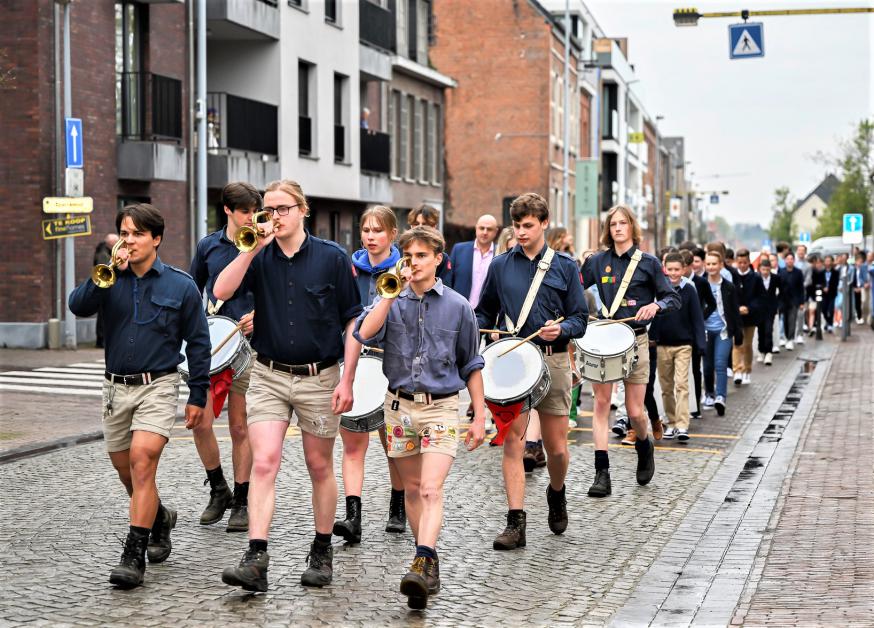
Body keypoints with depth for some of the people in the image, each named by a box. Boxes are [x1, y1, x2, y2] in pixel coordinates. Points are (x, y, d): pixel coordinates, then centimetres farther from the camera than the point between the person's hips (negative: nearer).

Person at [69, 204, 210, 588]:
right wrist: (107, 274, -24)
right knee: (126, 471, 14)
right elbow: (78, 306, -13)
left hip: (157, 386, -4)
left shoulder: (181, 286, -1)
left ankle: (134, 554, -18)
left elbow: (198, 343, 3)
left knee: (142, 460, -20)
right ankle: (160, 518, 42)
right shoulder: (112, 280, 4)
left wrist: (198, 396, 0)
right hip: (116, 387, 4)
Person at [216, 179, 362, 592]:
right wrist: (253, 248, -17)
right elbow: (221, 292, -12)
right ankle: (256, 559, -14)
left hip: (319, 378, -1)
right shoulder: (261, 258, 3)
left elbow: (352, 322, -2)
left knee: (319, 466, 10)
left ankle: (322, 553, 24)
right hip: (269, 376, 1)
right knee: (263, 463, -10)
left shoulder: (332, 258, -3)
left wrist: (346, 380, -8)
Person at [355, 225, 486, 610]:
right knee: (412, 489, 12)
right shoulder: (390, 301, 4)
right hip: (400, 405, 3)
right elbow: (365, 334, -16)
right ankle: (429, 561, 25)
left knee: (430, 490, -17)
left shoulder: (458, 306, 2)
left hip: (441, 407, -3)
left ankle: (422, 565, -27)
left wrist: (479, 416, 6)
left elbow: (471, 365, 8)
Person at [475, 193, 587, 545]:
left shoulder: (564, 267, 5)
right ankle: (515, 523, -4)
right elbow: (485, 314, 16)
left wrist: (560, 329, -18)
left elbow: (580, 320, 3)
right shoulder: (500, 266, 9)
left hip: (553, 361, 0)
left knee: (556, 447, 5)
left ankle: (557, 494, 36)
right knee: (513, 441, -6)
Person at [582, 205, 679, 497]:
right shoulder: (598, 261, 7)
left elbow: (673, 299, 1)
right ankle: (602, 474, -4)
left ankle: (645, 447, 34)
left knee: (635, 411, 0)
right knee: (601, 402, -6)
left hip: (635, 340, -2)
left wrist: (655, 305, -18)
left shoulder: (648, 263, 1)